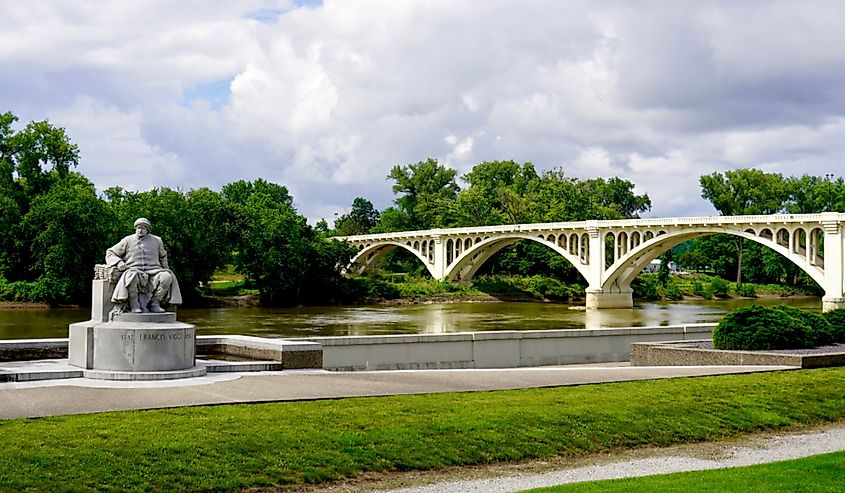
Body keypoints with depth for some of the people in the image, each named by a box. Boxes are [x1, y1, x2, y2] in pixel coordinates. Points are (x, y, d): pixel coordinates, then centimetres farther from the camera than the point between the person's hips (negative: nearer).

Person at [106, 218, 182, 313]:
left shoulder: (156, 241, 17)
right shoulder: (127, 241, 10)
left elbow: (162, 256, 36)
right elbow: (110, 253, 12)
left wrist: (165, 269, 27)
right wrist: (119, 263, -7)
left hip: (153, 272, 2)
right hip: (134, 271, -2)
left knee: (167, 277, -30)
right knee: (132, 276, -41)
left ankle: (155, 303, -20)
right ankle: (134, 305, -29)